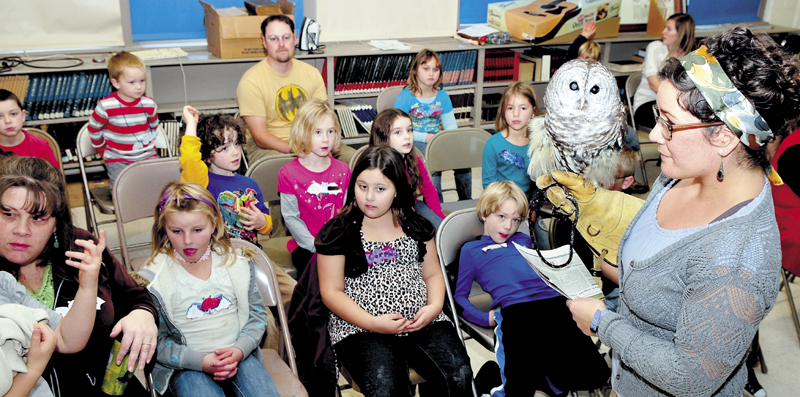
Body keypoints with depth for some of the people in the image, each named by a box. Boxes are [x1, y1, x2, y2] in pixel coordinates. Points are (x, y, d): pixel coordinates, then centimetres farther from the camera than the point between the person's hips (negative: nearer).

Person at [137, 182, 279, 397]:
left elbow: (257, 314, 8)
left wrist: (239, 351, -10)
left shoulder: (237, 263, 2)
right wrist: (202, 361, -15)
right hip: (187, 367, -2)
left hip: (238, 355, 2)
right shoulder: (152, 279, -7)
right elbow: (156, 341, -4)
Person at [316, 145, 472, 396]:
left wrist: (435, 306, -4)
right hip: (361, 327, -3)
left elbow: (433, 274, 18)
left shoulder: (415, 225, 13)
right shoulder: (338, 232, 1)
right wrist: (373, 323, -14)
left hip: (421, 321, 4)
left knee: (458, 376, -21)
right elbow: (331, 292, -2)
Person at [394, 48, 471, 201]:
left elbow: (451, 125, 12)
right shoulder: (405, 96, -6)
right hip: (414, 143, -4)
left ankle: (466, 202, -7)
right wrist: (426, 137, -19)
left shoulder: (442, 95, 9)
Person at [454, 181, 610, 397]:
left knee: (594, 374, -14)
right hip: (515, 311, -4)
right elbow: (460, 295, 16)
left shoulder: (524, 240, 34)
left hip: (554, 301, 5)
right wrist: (486, 318, 0)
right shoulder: (471, 249, 22)